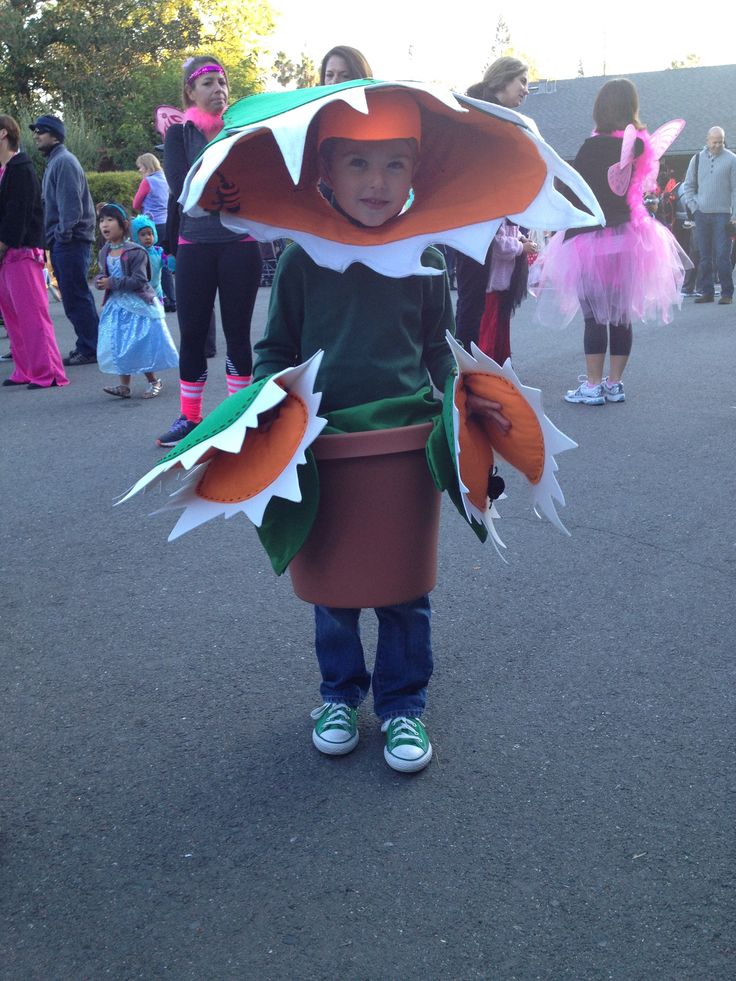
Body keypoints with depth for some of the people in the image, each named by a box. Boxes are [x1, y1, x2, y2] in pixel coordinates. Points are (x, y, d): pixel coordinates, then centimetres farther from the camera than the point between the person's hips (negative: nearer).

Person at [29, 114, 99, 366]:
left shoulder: (64, 161, -10)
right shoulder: (54, 162, 20)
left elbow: (70, 203, -19)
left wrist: (63, 234, -18)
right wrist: (54, 237, 16)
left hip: (70, 241, -10)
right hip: (61, 242, 10)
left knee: (76, 297, -7)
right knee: (73, 297, 11)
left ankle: (89, 348, -2)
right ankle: (86, 346, 17)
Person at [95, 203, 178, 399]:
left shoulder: (135, 252, -15)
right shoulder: (105, 252, 5)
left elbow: (139, 280, -20)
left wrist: (112, 283, -21)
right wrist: (100, 281, -8)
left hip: (138, 304, -6)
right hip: (117, 305, 6)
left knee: (143, 343, 0)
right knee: (118, 344, 6)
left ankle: (153, 381, 17)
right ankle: (124, 385, 14)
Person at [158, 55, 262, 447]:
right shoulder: (179, 133, 6)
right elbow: (183, 187, -7)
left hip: (241, 245, 0)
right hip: (195, 247, 0)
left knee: (237, 332, 5)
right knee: (192, 334, 4)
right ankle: (189, 417, 16)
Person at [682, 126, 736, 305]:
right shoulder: (697, 159, 10)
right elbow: (688, 186, 16)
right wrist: (693, 207, 3)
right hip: (702, 215, 3)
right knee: (705, 257, 6)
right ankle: (706, 292, 13)